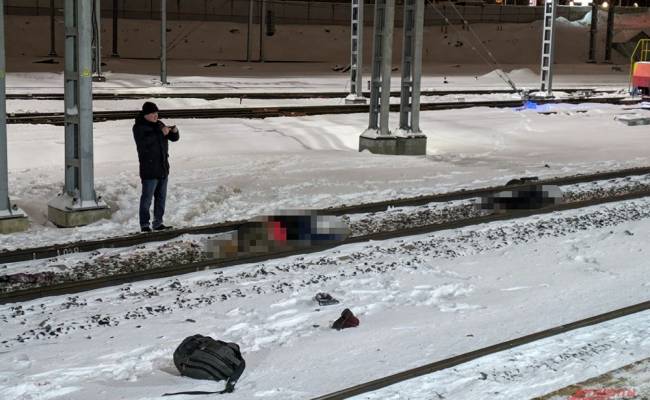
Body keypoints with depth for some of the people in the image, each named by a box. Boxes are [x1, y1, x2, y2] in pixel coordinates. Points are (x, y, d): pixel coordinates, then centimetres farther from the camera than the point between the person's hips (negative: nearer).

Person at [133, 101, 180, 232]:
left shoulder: (159, 124, 12)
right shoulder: (139, 127, -8)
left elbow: (174, 138, 14)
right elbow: (144, 141, -27)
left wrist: (174, 131, -9)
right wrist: (161, 133, -30)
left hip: (163, 168, 7)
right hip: (149, 169, -7)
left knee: (161, 197, 12)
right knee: (147, 198, -6)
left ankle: (158, 223, 20)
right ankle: (144, 225, -1)